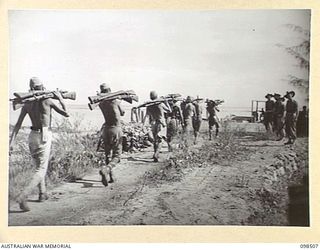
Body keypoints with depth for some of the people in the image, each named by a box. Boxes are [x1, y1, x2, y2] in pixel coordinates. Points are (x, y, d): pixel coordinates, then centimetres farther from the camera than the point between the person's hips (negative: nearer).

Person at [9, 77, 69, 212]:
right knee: (41, 170, -4)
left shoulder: (26, 105, 4)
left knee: (38, 166, 24)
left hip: (32, 136, 6)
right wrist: (60, 99, 5)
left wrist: (11, 142, 0)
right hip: (44, 136, -5)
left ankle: (43, 193, 34)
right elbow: (66, 114, -3)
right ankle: (23, 196, -21)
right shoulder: (47, 101, -9)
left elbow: (18, 125, 1)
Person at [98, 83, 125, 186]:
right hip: (116, 129, -4)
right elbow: (122, 113, 10)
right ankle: (106, 169, -27)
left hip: (106, 129, 4)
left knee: (108, 154, 16)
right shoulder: (115, 101, -4)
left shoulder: (101, 104, 3)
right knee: (116, 155, -2)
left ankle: (110, 176, 15)